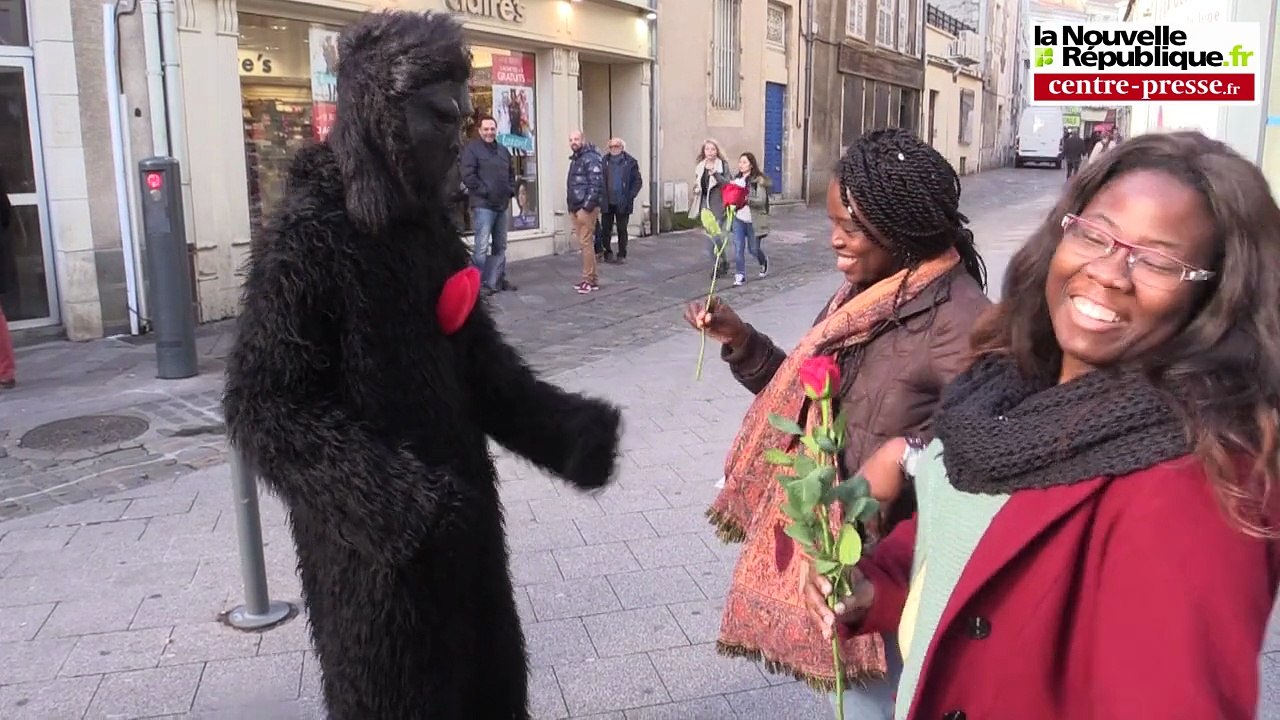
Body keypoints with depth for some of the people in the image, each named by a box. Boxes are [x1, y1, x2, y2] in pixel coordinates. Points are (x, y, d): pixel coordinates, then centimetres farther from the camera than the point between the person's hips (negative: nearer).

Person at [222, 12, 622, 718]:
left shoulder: (427, 222, 5)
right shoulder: (305, 239, -18)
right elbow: (266, 409, -20)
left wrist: (561, 423, -7)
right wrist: (389, 498, -29)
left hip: (455, 513, 7)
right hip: (371, 538, -7)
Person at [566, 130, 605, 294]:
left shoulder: (591, 158, -9)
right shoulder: (575, 159, 21)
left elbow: (596, 183, -18)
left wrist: (587, 205, -22)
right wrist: (571, 206, 18)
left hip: (586, 208, -10)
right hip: (576, 208, 10)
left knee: (586, 243, -9)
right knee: (583, 243, 11)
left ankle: (588, 280, -5)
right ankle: (592, 278, 16)